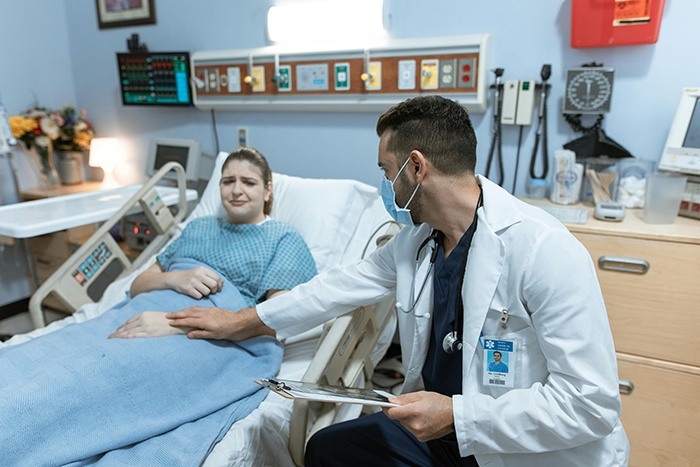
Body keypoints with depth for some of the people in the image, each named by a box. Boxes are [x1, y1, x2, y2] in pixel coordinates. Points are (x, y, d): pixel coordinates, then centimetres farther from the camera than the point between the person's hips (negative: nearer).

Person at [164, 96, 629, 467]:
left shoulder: (545, 249, -25)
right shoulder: (416, 238, -2)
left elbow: (591, 403, -23)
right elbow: (343, 285, 8)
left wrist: (457, 416, -24)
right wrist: (239, 320, 14)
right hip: (441, 427, 7)